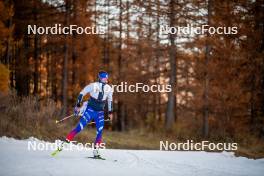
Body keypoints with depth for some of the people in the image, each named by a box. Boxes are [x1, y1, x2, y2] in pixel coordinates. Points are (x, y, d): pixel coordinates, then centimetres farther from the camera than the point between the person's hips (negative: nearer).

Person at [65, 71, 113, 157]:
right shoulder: (93, 86, -11)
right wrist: (78, 106, -8)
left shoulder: (109, 89, 2)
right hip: (90, 110, -4)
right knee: (79, 128, -11)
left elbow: (110, 101, 17)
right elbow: (82, 93, -5)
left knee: (100, 132, -7)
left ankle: (96, 151, -1)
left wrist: (110, 112, 19)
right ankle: (67, 141, -4)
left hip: (100, 113, 4)